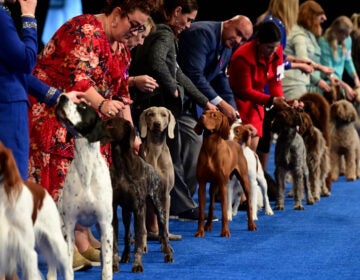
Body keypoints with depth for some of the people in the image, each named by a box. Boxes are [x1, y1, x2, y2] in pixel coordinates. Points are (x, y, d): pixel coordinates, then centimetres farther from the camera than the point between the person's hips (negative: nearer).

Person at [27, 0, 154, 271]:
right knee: (63, 177, -12)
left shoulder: (119, 48, 11)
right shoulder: (87, 31, -18)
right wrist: (102, 104, -45)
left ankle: (83, 242, 6)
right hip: (54, 113, -9)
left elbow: (120, 92, 11)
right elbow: (78, 79, -29)